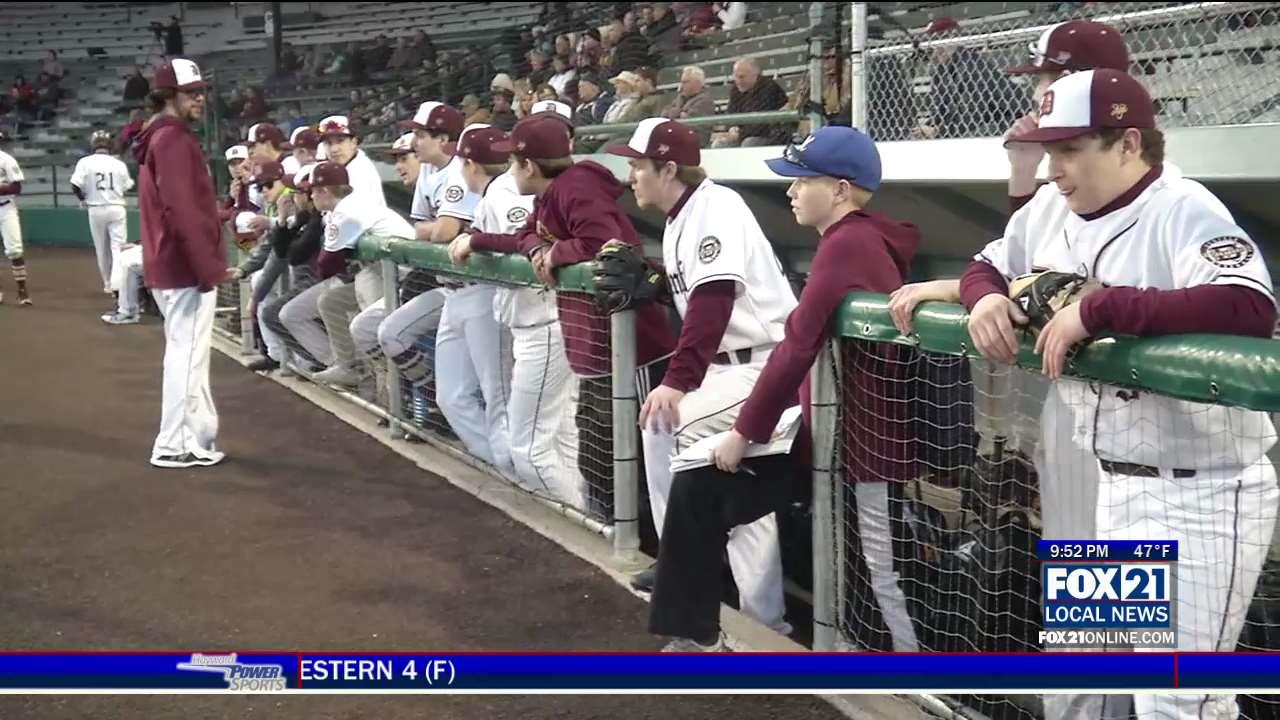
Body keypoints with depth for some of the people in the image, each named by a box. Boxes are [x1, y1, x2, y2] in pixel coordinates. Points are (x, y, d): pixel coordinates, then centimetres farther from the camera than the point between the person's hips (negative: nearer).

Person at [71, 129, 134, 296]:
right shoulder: (119, 164, -1)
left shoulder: (85, 162, -5)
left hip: (96, 210, 0)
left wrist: (83, 199, 7)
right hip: (117, 208, 0)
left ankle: (108, 283, 25)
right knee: (118, 246, -2)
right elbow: (127, 188, 4)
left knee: (102, 249, 14)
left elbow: (75, 186, -10)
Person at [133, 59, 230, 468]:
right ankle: (175, 446, 0)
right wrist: (209, 266, -23)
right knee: (187, 355, -5)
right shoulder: (174, 139, -14)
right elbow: (182, 211, -23)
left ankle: (198, 436, 25)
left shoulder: (161, 138, 19)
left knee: (186, 354, 16)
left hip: (171, 266, 11)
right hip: (186, 269, -11)